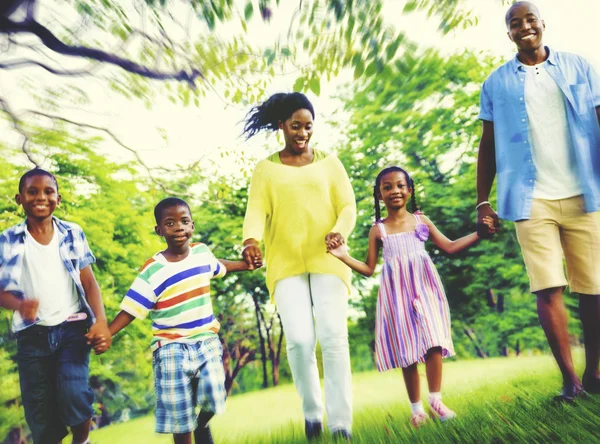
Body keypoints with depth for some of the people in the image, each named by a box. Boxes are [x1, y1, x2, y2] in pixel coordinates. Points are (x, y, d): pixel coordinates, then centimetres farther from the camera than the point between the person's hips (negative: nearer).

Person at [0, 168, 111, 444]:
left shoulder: (73, 234, 2)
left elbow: (89, 282, 0)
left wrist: (101, 321, -14)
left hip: (72, 328, -1)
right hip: (32, 335, 1)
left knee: (74, 395, -17)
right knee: (39, 414, 6)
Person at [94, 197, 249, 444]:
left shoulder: (202, 252, 2)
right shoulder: (153, 271, -13)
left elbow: (217, 266, 25)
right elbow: (131, 309, -13)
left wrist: (246, 264, 34)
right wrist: (105, 333, -26)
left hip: (206, 340, 3)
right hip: (171, 347, -3)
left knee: (213, 399, -8)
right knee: (179, 414, 1)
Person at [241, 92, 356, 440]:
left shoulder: (329, 162, 13)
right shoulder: (266, 168, 12)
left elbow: (348, 205, 6)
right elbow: (256, 210, -1)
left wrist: (340, 230, -16)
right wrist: (251, 240, -23)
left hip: (327, 260, 1)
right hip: (286, 264, 0)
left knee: (334, 337, -9)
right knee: (299, 340, -10)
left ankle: (341, 424, 0)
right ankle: (312, 412, 13)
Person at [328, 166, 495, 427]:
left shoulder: (421, 221, 7)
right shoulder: (378, 230, 4)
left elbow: (450, 247, 10)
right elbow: (369, 269, 6)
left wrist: (478, 233, 0)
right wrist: (344, 257, -7)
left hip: (425, 288, 1)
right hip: (398, 295, 0)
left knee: (433, 343, -8)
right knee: (406, 351, 4)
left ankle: (435, 400, 9)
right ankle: (417, 407, 17)